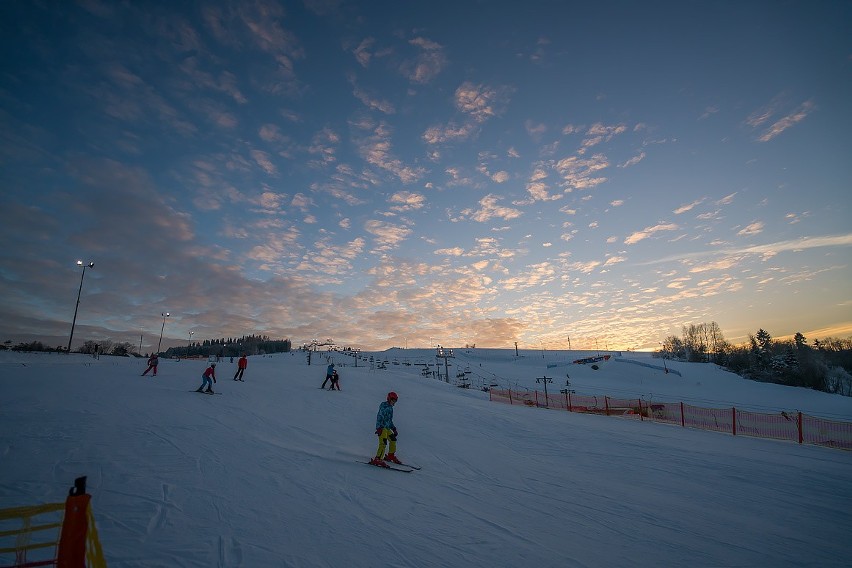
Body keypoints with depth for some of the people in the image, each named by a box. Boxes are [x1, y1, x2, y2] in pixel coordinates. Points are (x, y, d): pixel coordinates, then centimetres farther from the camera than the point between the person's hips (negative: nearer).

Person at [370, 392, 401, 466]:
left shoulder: (390, 407, 18)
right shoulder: (384, 406, -11)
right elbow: (379, 417, -20)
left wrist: (393, 428, 25)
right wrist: (379, 428, -27)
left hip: (387, 428, 10)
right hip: (382, 427, -10)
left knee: (393, 440, 17)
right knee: (383, 443, -18)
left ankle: (391, 456, 33)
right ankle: (377, 459, -17)